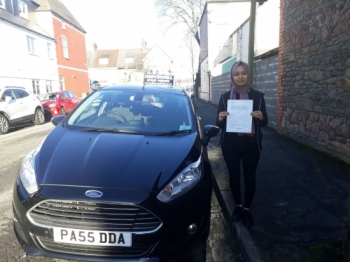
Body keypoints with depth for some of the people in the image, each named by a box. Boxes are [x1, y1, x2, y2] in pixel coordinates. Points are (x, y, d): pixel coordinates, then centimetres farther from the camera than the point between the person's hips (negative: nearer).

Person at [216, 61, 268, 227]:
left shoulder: (257, 96, -1)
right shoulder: (225, 97, -1)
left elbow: (264, 122, 3)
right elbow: (219, 124, 2)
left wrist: (260, 117, -20)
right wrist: (220, 118, -21)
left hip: (251, 144, 0)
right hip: (230, 144, 0)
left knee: (249, 177, 9)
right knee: (234, 176, 12)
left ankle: (247, 208, 31)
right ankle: (238, 205, 35)